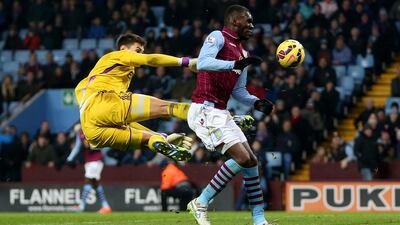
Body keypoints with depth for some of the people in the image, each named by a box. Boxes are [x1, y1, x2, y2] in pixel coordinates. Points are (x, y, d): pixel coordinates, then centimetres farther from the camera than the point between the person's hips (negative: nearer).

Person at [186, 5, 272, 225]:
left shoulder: (242, 53, 19)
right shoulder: (218, 37, -6)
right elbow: (202, 63, -25)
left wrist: (257, 102, 6)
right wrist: (235, 64, -33)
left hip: (221, 113, 10)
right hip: (204, 111, -10)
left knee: (251, 161, 7)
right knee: (242, 157, -18)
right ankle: (201, 203, -9)